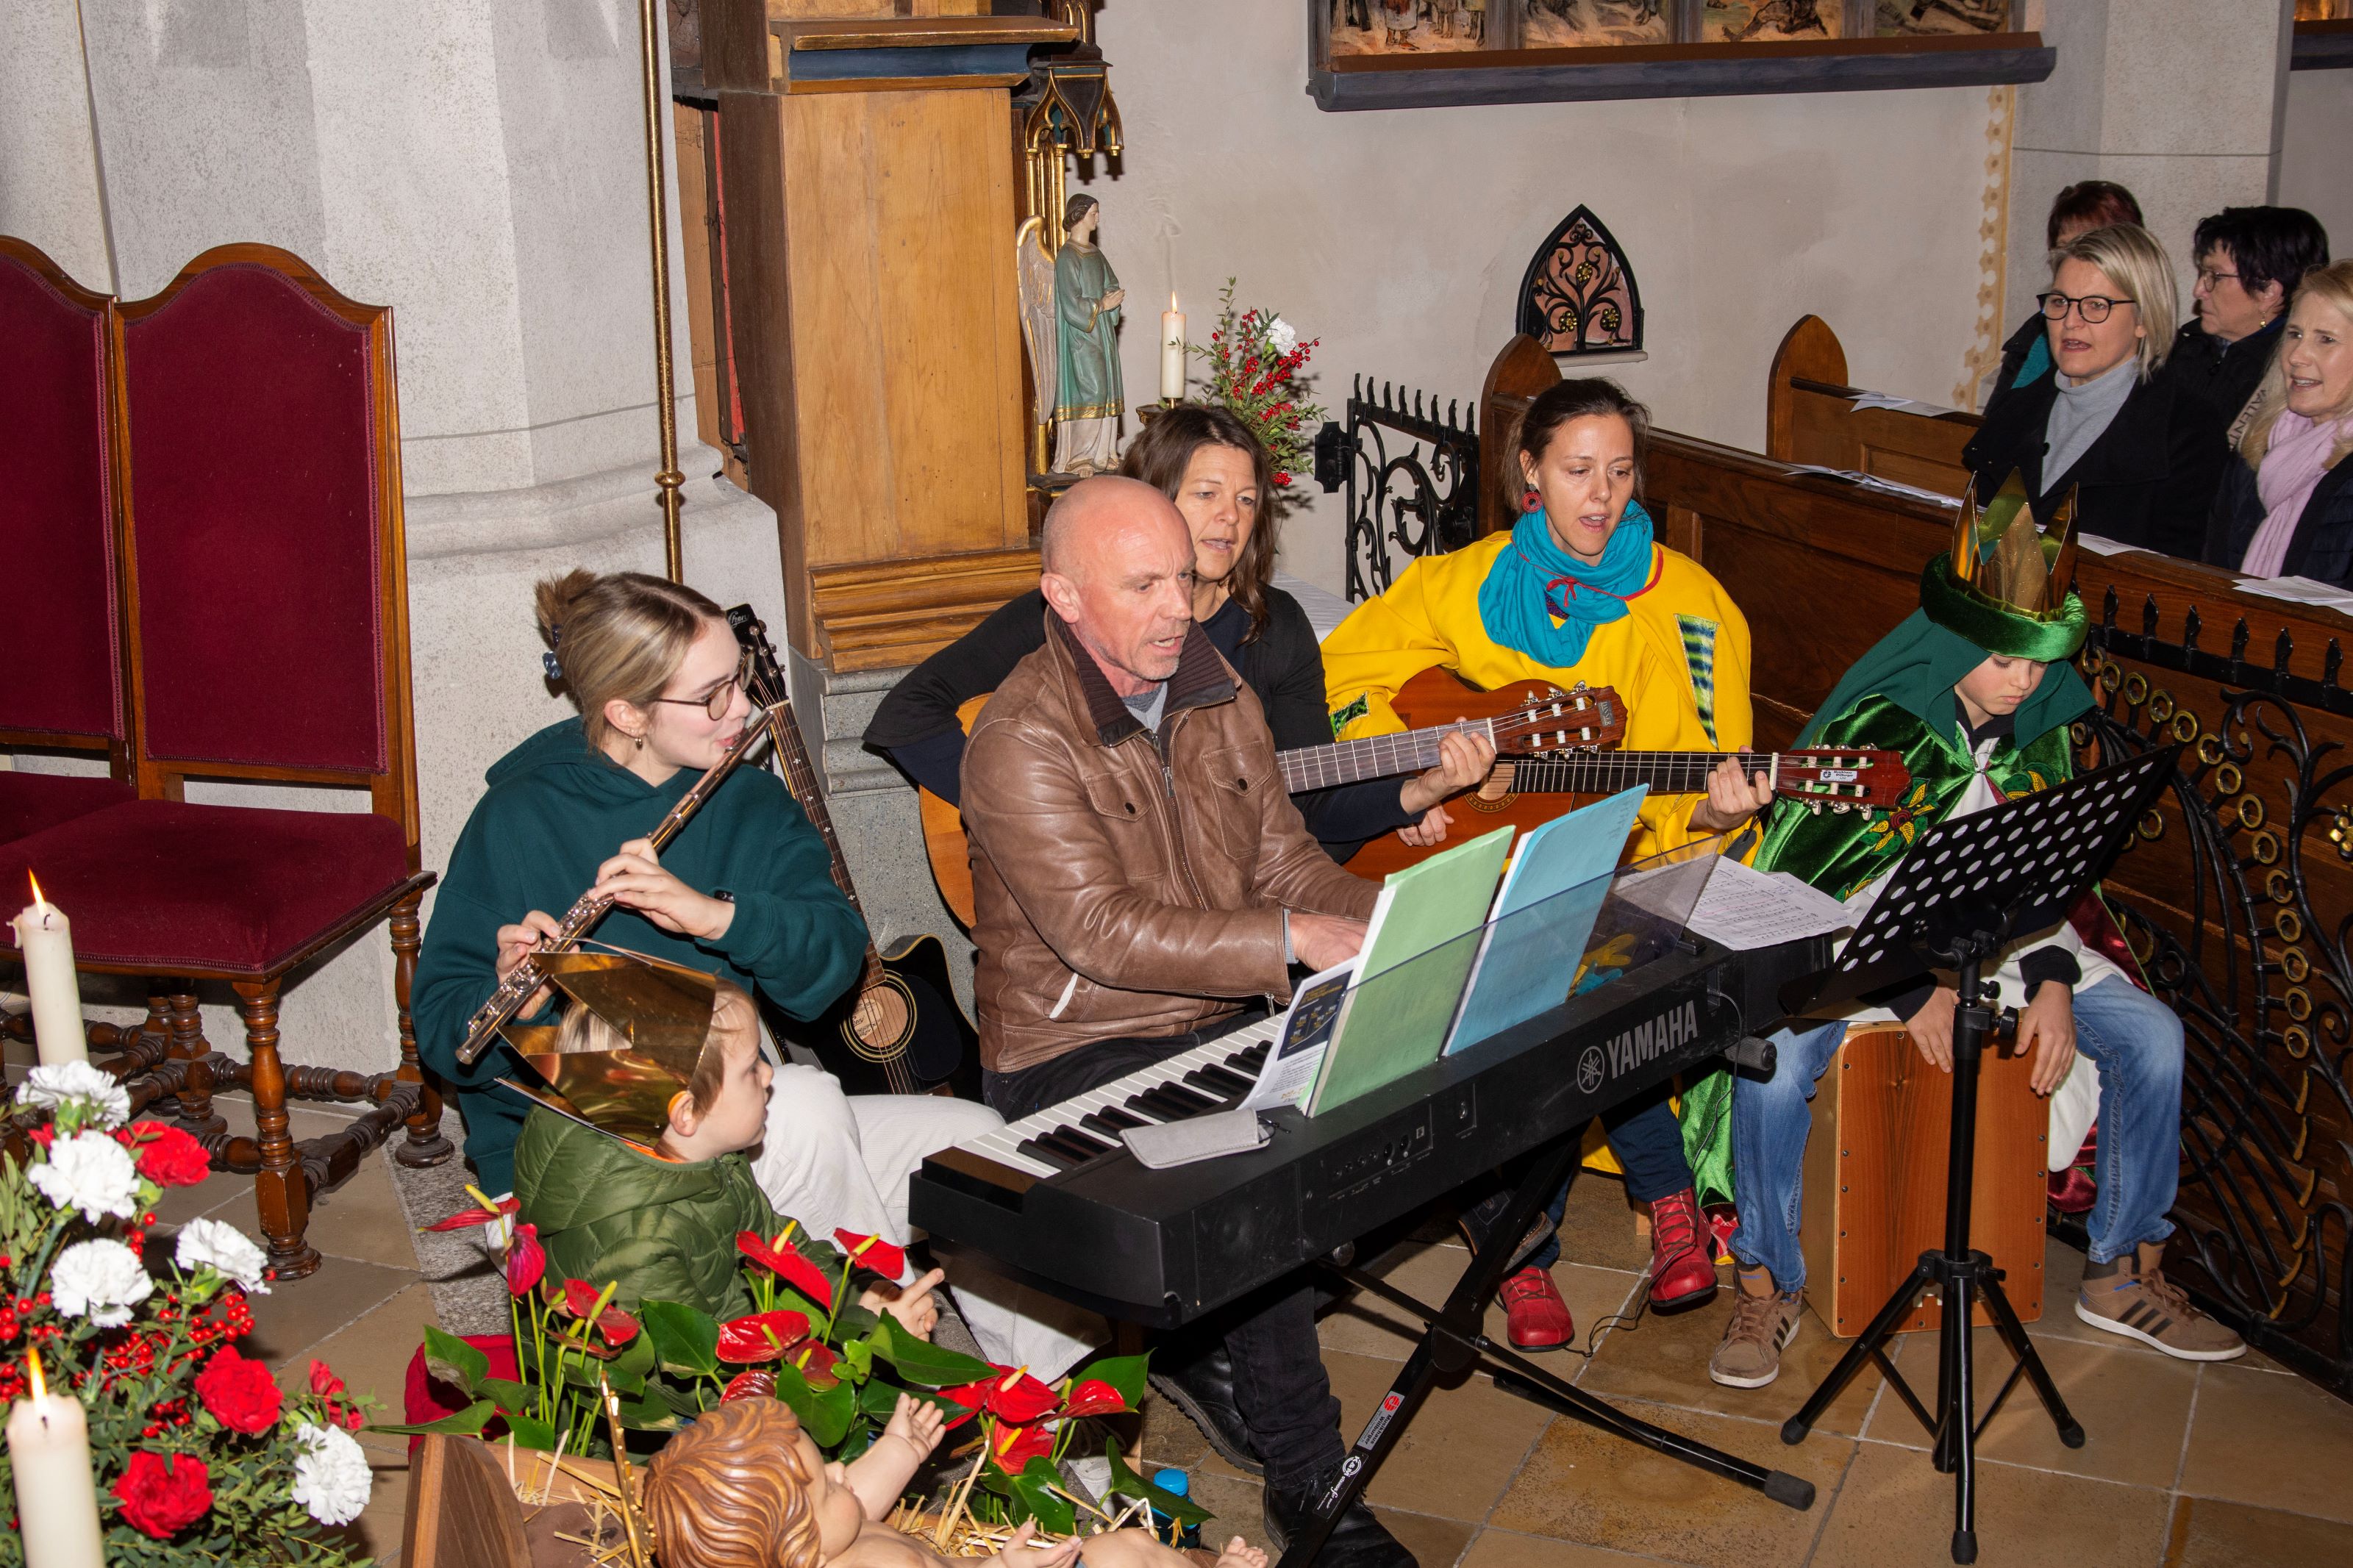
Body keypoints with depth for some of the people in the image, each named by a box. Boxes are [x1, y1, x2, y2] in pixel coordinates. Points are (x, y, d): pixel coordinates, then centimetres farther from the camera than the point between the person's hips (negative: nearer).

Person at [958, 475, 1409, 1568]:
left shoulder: (1216, 697, 9)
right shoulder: (1022, 740, -17)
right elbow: (1103, 931, -25)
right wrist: (1291, 940, -29)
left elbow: (1285, 861, 9)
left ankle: (1226, 1357, 5)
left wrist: (1387, 923, -10)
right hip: (1075, 1057, -7)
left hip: (1220, 1024, 7)